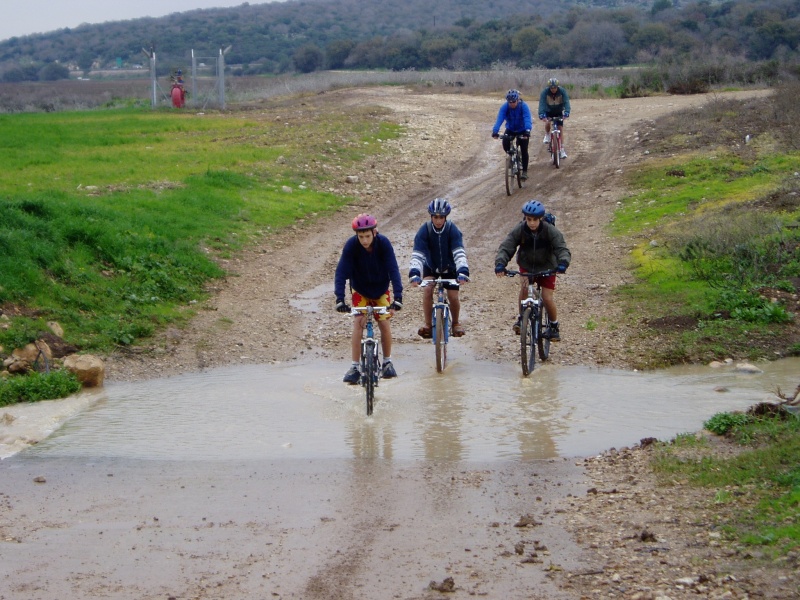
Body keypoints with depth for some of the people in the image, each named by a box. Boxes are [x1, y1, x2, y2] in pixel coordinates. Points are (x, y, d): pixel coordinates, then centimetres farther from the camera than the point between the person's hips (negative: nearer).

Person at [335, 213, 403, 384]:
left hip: (381, 289, 0)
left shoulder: (384, 243, -27)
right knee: (358, 322, -13)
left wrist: (398, 296, -41)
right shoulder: (351, 245, -27)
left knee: (384, 323, -6)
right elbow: (341, 272, -30)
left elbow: (393, 269, -31)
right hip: (360, 290, 0)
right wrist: (340, 298, -42)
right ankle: (354, 367, -8)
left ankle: (387, 362, 17)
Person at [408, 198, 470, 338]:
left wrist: (462, 272, -50)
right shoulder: (424, 230, -24)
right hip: (431, 267, 0)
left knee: (453, 297, -10)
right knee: (427, 290, -24)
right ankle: (428, 324, -10)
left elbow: (459, 253, -35)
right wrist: (414, 274, -48)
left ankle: (455, 323, 19)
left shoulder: (452, 230, -25)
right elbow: (417, 254, -32)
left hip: (449, 267, 0)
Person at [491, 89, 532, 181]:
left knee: (524, 150, -10)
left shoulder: (523, 106, -28)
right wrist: (495, 131, -50)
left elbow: (527, 119, -39)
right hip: (510, 130, 2)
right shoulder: (504, 107, -23)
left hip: (522, 131, -2)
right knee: (505, 145, -22)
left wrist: (527, 131, -56)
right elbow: (499, 120, -33)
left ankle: (524, 171, 3)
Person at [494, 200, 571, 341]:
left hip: (546, 267, -1)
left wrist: (562, 263, -53)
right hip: (526, 266, 1)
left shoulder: (550, 231, -25)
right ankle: (521, 318, -10)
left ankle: (554, 326, 17)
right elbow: (505, 247, -28)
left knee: (547, 298, -8)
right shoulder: (519, 230, -22)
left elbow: (562, 248, -32)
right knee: (525, 285, -28)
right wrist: (500, 264, -46)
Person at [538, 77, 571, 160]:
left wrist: (566, 113, -50)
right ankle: (547, 135, 8)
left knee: (561, 129, -8)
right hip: (548, 111, 0)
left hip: (559, 112, 0)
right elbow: (542, 103, -34)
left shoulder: (562, 91, -24)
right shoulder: (545, 92, -26)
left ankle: (562, 150, -5)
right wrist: (541, 114, -50)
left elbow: (566, 102, -32)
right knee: (547, 122, -25)